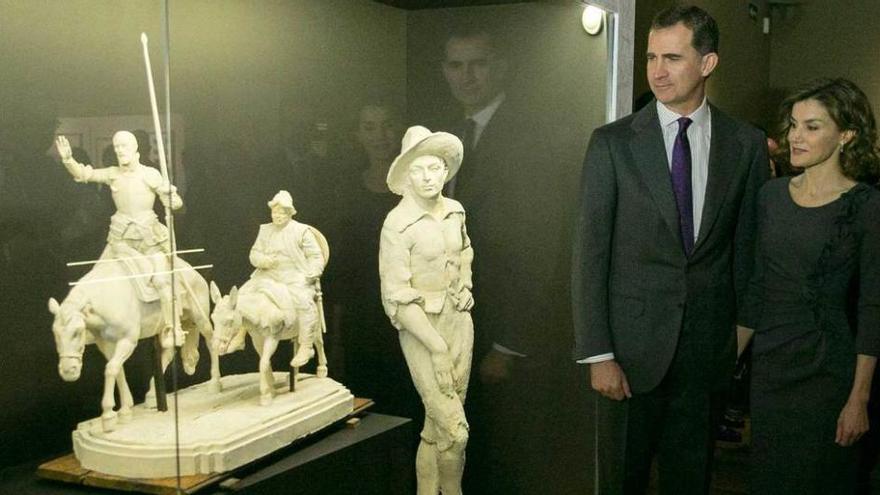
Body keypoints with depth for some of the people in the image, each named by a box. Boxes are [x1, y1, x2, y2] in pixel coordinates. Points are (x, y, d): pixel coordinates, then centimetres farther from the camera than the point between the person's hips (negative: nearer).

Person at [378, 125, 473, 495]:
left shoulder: (455, 211, 1)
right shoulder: (397, 224, -17)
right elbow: (397, 298, -18)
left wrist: (466, 287, 6)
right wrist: (437, 347, -21)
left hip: (459, 322, 6)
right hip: (422, 328, -6)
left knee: (439, 425, 14)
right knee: (454, 429, -7)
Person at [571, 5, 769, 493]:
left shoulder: (747, 144, 1)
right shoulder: (612, 143, -5)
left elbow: (747, 246, 7)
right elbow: (589, 254, -7)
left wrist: (744, 334, 8)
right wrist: (597, 355, -10)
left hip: (709, 345, 2)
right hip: (633, 342, -2)